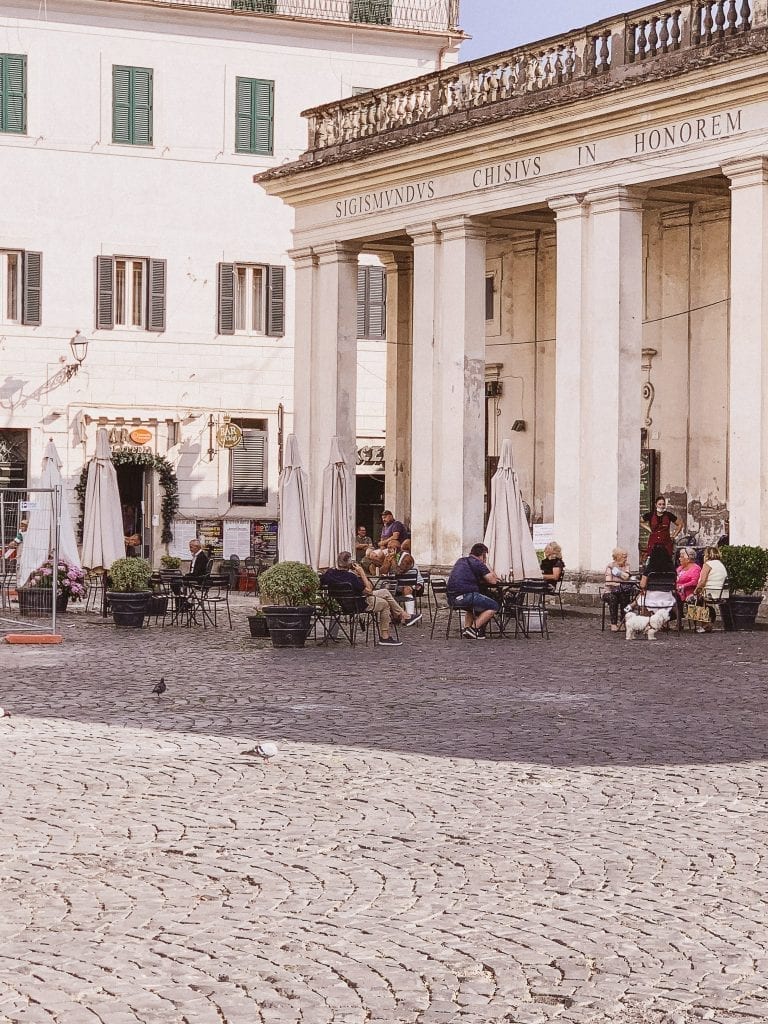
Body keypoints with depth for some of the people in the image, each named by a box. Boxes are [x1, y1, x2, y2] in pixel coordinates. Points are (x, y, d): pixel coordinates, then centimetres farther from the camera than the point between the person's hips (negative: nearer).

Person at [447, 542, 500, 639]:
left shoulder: (461, 561, 23)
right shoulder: (478, 564, -2)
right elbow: (492, 581, -1)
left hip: (451, 599, 8)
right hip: (464, 596, -8)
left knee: (472, 606, 37)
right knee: (493, 607, 1)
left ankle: (467, 627, 16)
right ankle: (474, 629, -7)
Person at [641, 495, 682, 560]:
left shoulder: (669, 515, 3)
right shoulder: (650, 515, 2)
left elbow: (680, 524, 14)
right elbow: (640, 522, 19)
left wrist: (674, 535, 8)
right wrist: (648, 528, 9)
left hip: (666, 543, 0)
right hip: (653, 544, 0)